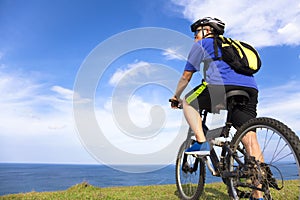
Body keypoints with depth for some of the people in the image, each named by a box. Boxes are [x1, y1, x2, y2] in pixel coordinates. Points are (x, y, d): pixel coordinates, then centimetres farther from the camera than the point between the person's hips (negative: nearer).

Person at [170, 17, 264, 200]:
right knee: (250, 140, 4)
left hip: (222, 85, -7)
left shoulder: (202, 44, 19)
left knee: (189, 103, 16)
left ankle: (202, 143, 0)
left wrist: (176, 97, 33)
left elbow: (186, 76, 18)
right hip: (250, 88, 7)